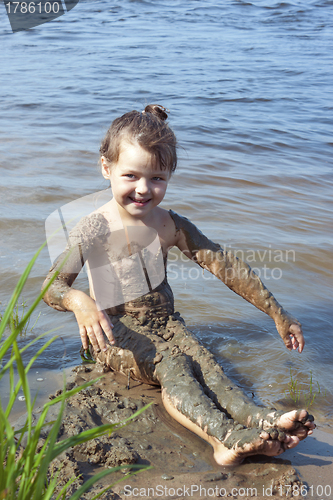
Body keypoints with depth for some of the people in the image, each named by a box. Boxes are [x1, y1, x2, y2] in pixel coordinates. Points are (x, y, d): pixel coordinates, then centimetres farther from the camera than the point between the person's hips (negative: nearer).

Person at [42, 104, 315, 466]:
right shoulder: (95, 229, -13)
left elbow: (226, 266, -5)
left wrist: (277, 313, -6)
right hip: (115, 331, -4)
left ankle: (257, 417, -48)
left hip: (164, 321, 4)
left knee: (201, 358, -25)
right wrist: (79, 302, -40)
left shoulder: (170, 226, -4)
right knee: (171, 365, -30)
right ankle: (225, 435, -52)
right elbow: (51, 286, -15)